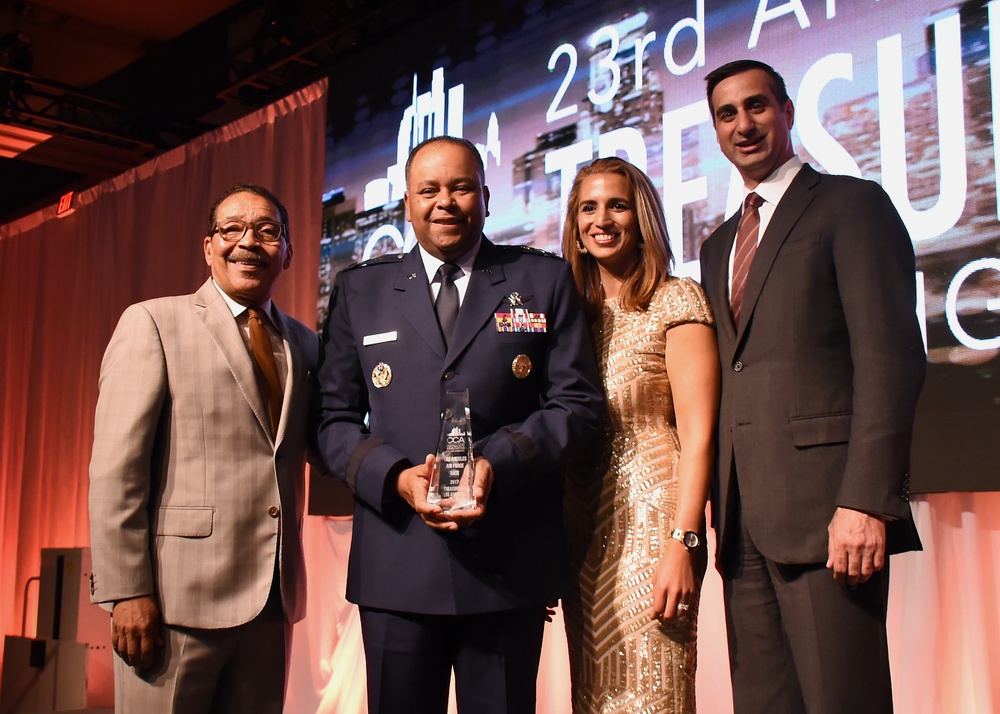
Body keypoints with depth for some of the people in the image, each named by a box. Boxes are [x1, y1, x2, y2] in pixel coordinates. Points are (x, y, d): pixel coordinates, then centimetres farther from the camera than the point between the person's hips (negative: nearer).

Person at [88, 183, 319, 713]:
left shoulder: (305, 345, 13)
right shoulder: (153, 323, -2)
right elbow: (115, 469, -8)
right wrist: (126, 591, -13)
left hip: (274, 600, 5)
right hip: (177, 597, -4)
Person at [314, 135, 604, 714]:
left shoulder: (545, 280, 8)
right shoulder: (360, 290, 11)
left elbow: (578, 400, 2)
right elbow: (334, 417, 8)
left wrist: (498, 464, -14)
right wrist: (396, 477, -11)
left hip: (510, 562, 0)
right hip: (397, 564, 1)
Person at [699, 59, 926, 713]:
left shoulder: (851, 204, 1)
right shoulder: (718, 247, 23)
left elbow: (890, 356, -9)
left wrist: (866, 500, -18)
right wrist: (720, 505, 10)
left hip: (824, 508, -6)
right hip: (743, 521, 7)